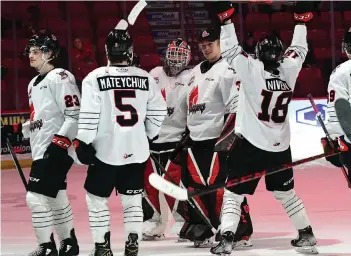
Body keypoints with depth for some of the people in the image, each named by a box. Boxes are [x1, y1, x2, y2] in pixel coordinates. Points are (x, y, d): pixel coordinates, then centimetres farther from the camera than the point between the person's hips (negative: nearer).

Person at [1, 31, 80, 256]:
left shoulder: (60, 77, -10)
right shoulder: (34, 84, 19)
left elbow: (75, 115, -16)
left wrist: (61, 141, -25)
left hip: (57, 151, -10)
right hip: (41, 152, 10)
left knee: (36, 197, -14)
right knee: (56, 199, 15)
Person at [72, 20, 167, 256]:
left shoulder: (96, 78, -9)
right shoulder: (145, 78, 1)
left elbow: (89, 115, -11)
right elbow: (158, 112, 7)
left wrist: (83, 143, -5)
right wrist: (151, 138, 21)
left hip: (106, 150, -3)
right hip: (137, 150, 3)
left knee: (97, 198, 12)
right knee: (132, 199, 13)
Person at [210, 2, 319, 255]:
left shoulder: (252, 69, -14)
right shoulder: (289, 69, -3)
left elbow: (231, 49, -10)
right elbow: (299, 48, 14)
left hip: (251, 145, -5)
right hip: (280, 147, 5)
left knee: (233, 193, 0)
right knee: (286, 193, 22)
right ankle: (307, 235, 28)